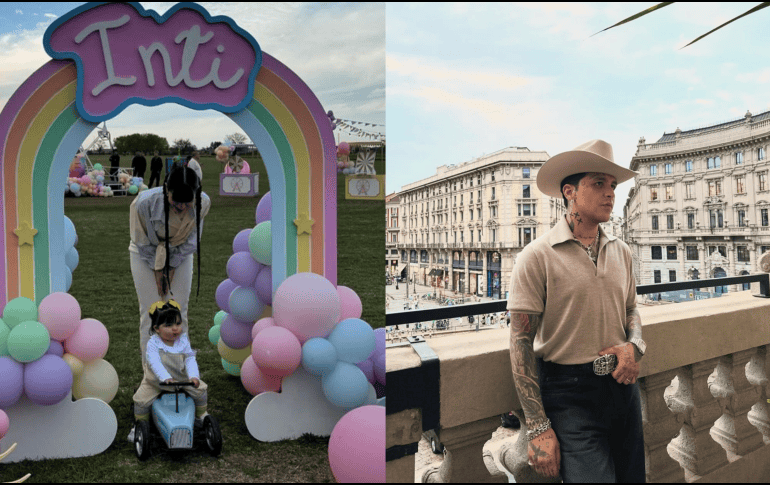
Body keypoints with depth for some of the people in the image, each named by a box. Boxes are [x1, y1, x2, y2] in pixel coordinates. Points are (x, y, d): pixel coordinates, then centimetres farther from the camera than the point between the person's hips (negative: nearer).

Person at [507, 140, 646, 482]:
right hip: (569, 392, -6)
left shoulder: (620, 252, 7)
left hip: (622, 384, 6)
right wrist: (538, 427, -16)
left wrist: (634, 345, -4)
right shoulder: (538, 256, -12)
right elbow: (521, 342, -13)